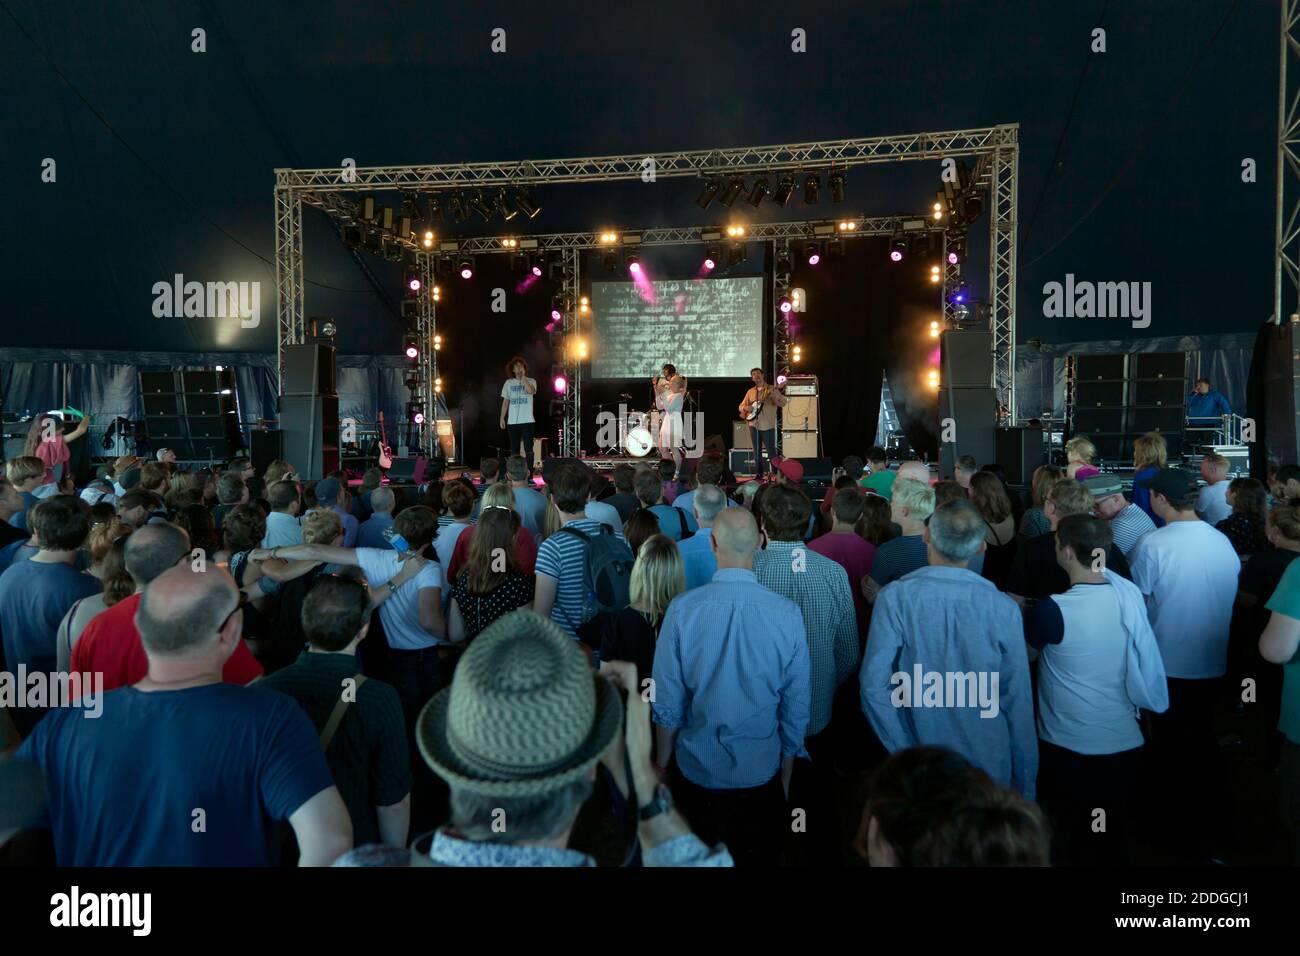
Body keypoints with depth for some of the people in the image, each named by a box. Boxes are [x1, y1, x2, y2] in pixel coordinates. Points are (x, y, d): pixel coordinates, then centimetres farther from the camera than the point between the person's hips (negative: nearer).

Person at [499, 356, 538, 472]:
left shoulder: (531, 381, 3)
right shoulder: (509, 383, 11)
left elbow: (531, 391, -20)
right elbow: (505, 402, 13)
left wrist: (523, 377, -11)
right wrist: (502, 418, 6)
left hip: (527, 420, -3)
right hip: (512, 422, 3)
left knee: (528, 449, -6)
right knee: (514, 449, 7)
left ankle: (529, 474, -3)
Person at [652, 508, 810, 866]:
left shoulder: (682, 608, -19)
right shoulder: (787, 613, -17)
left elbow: (667, 703, -10)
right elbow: (797, 707, -8)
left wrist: (662, 766, 7)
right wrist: (785, 780, 8)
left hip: (696, 772, 0)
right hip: (762, 774, 0)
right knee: (758, 858, 24)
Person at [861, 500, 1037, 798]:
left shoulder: (894, 597, -16)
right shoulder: (1003, 609, -14)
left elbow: (873, 686, -18)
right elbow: (1018, 699, -7)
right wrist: (1024, 784, 5)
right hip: (991, 769, 1)